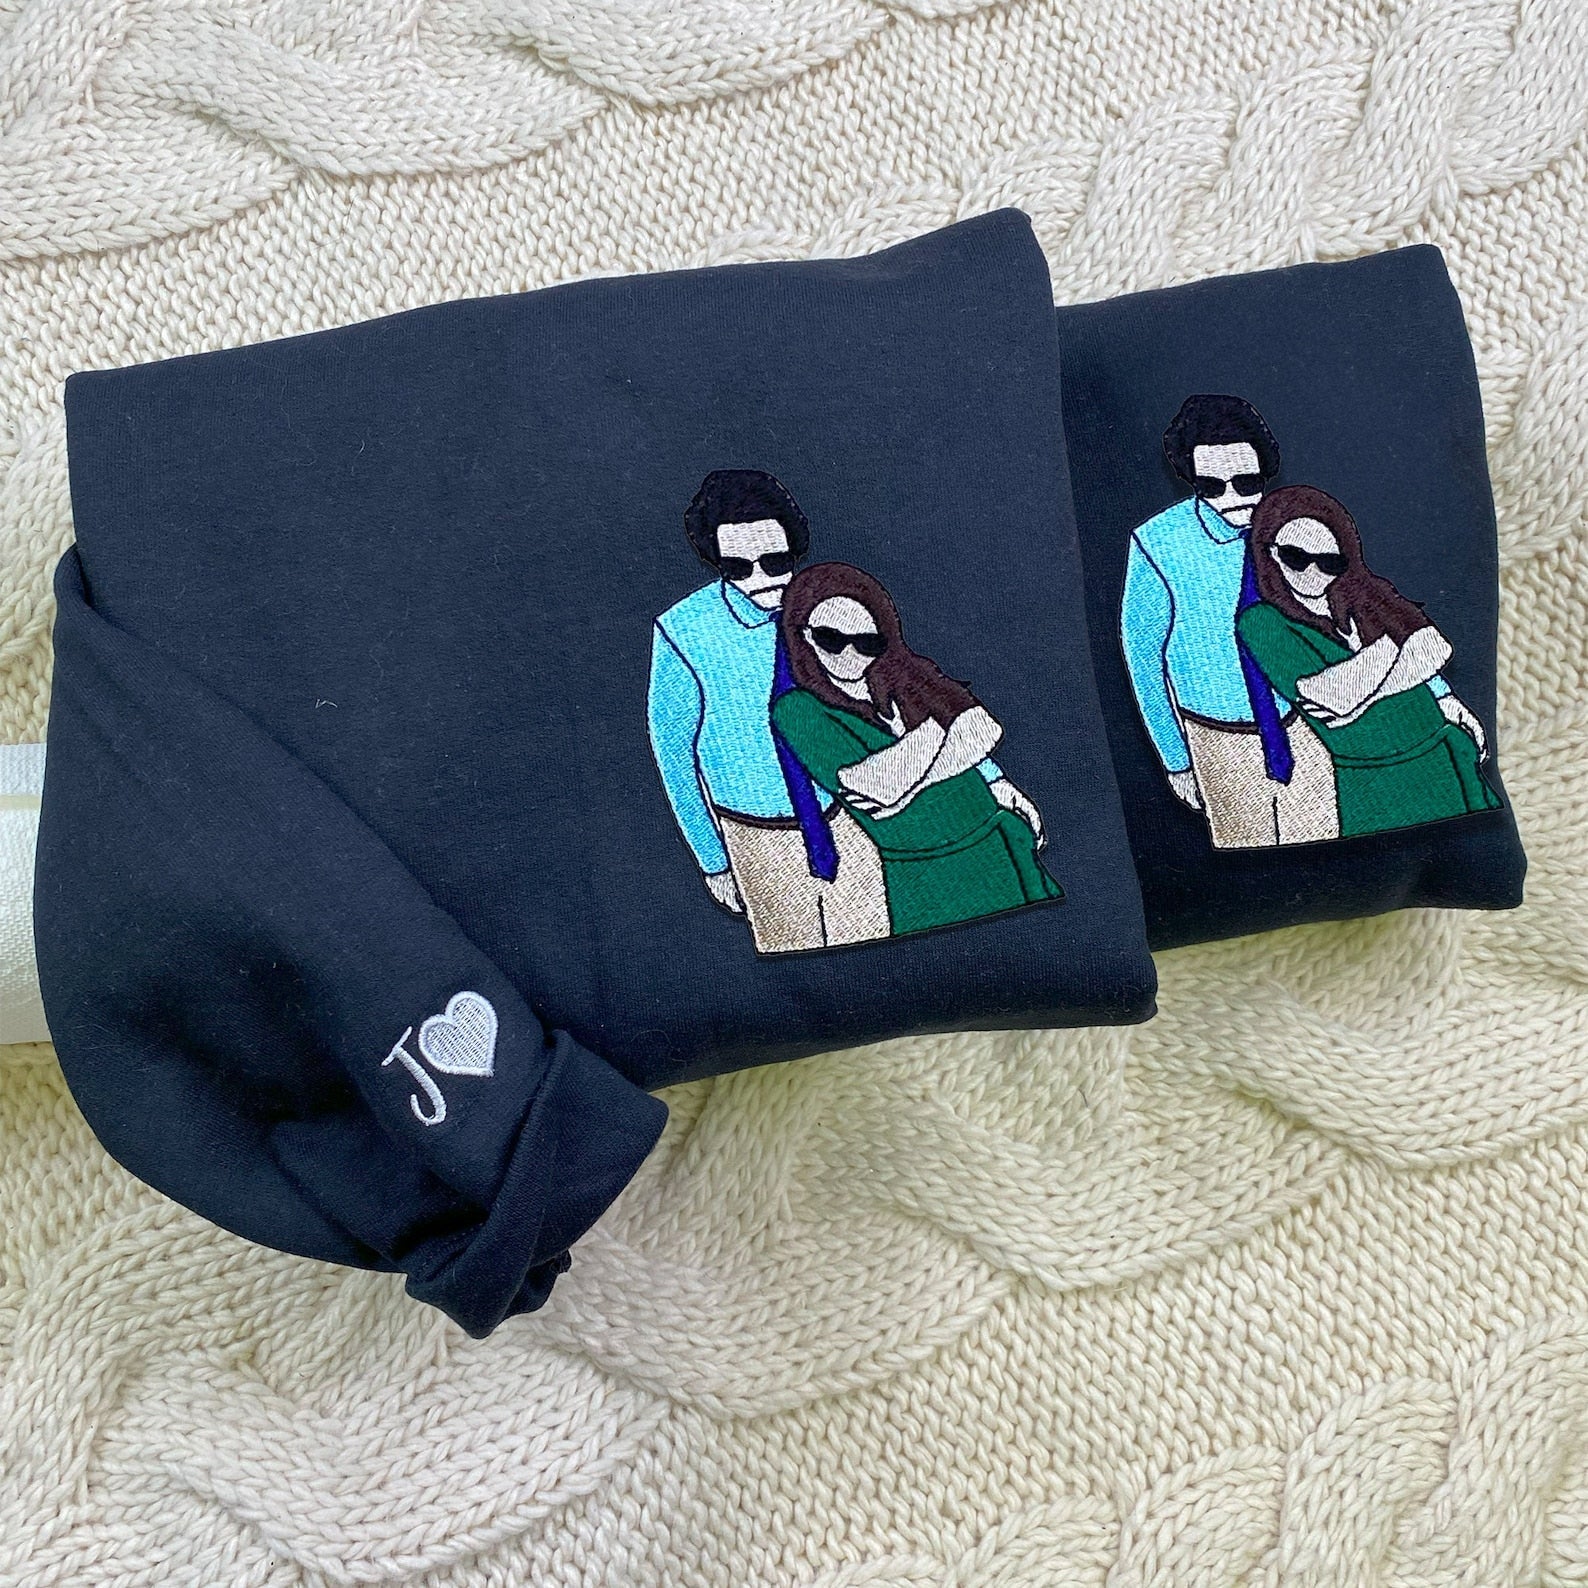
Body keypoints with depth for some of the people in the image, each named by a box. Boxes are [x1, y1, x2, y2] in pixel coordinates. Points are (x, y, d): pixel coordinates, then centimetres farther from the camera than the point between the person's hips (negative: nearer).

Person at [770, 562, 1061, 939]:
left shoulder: (908, 673, 6)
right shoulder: (797, 709, -8)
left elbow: (983, 729, -7)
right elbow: (874, 789, -21)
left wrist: (903, 781, -19)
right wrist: (940, 721, -10)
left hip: (998, 846, 5)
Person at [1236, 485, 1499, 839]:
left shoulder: (1365, 592, 8)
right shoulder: (1261, 622, -7)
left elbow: (1435, 649, -5)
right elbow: (1333, 698, -19)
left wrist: (1357, 695, -15)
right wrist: (1390, 636, -8)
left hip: (1442, 757, 4)